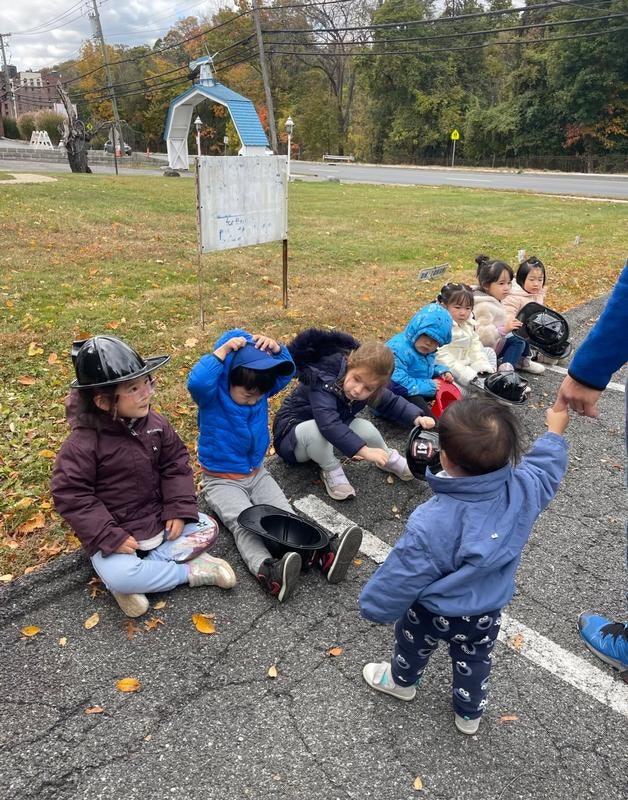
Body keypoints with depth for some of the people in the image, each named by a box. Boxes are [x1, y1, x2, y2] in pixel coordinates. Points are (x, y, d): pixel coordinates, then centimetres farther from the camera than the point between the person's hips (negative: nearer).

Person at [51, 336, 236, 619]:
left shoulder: (155, 423, -8)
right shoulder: (83, 442, -23)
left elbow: (176, 466, 0)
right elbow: (70, 495, -19)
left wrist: (179, 510, -11)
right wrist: (111, 537, -23)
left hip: (158, 519, 5)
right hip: (116, 530, -5)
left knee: (207, 528, -6)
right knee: (117, 577, -30)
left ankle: (139, 574, -9)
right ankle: (191, 570, -11)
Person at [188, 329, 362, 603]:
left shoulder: (258, 390, -2)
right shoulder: (212, 395, -17)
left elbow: (286, 371, -1)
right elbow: (196, 383, -39)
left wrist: (276, 349, -20)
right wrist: (223, 350, -35)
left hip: (257, 474, 5)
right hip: (222, 481, -5)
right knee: (244, 525, -29)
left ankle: (323, 555, -34)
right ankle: (268, 572, -53)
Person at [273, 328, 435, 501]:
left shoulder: (370, 386, -14)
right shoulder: (323, 381, -36)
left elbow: (391, 402, 2)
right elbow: (328, 423, -47)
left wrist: (417, 418, -16)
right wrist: (365, 450, -51)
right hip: (293, 433, -6)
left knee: (364, 427, -20)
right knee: (315, 429, -39)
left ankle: (387, 458, 11)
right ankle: (331, 470, -11)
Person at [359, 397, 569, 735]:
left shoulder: (430, 525, -41)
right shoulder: (523, 490, -29)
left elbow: (402, 578, -25)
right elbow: (546, 467, -4)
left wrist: (374, 607, -6)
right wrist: (555, 431, 14)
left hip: (434, 612, -3)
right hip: (488, 610, 4)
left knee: (413, 643, 29)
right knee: (475, 660, 30)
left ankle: (402, 680, 59)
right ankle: (470, 714, 56)